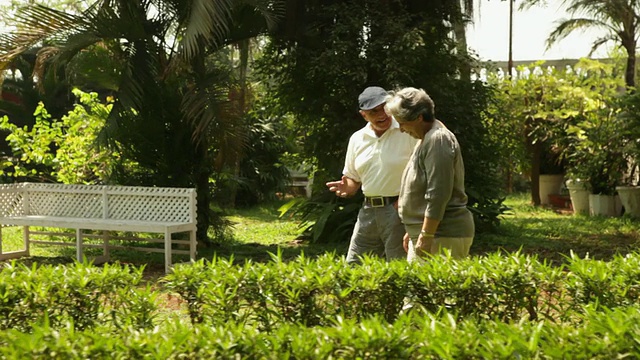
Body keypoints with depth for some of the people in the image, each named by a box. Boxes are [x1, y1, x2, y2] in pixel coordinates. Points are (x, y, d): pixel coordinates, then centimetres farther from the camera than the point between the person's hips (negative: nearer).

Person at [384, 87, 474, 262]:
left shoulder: (438, 139, -14)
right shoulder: (427, 139, 18)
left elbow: (438, 195, -20)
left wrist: (426, 236, -21)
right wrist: (413, 231, 24)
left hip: (443, 236, -10)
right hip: (424, 233, 10)